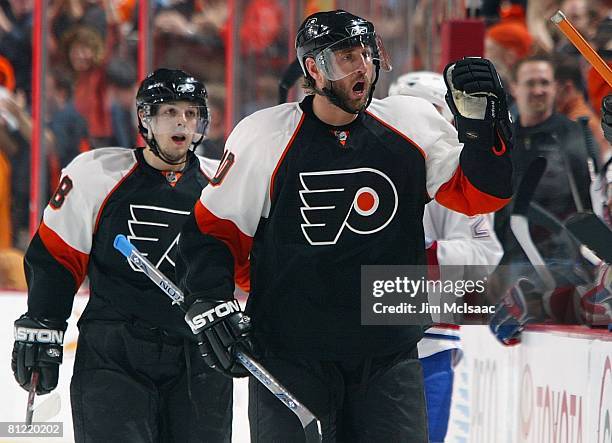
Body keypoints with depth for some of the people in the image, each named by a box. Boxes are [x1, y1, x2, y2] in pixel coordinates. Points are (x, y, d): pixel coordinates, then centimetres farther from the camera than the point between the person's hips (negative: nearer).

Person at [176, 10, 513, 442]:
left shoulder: (412, 123, 1)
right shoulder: (265, 135, -5)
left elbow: (480, 194, 0)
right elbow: (213, 228, 2)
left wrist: (481, 121, -14)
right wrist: (208, 302, -11)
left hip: (390, 355, 2)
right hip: (289, 353, -2)